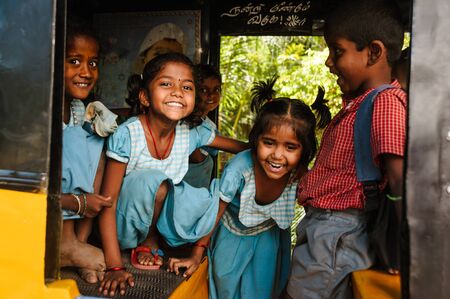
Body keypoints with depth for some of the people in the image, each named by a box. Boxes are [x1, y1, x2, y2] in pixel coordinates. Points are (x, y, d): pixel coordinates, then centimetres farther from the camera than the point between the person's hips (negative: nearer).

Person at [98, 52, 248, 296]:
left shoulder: (192, 132, -11)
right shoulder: (127, 136, -23)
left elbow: (242, 148, 3)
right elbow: (107, 201, -22)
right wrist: (115, 266, -26)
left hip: (163, 214, 5)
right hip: (128, 222, -4)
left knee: (217, 201, -17)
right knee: (153, 180, -33)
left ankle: (152, 241, 2)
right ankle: (146, 241, -3)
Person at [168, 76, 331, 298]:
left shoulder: (300, 176, -29)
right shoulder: (238, 169, -36)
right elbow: (215, 212, -20)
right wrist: (197, 256, -10)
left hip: (270, 237, 2)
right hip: (232, 234, -1)